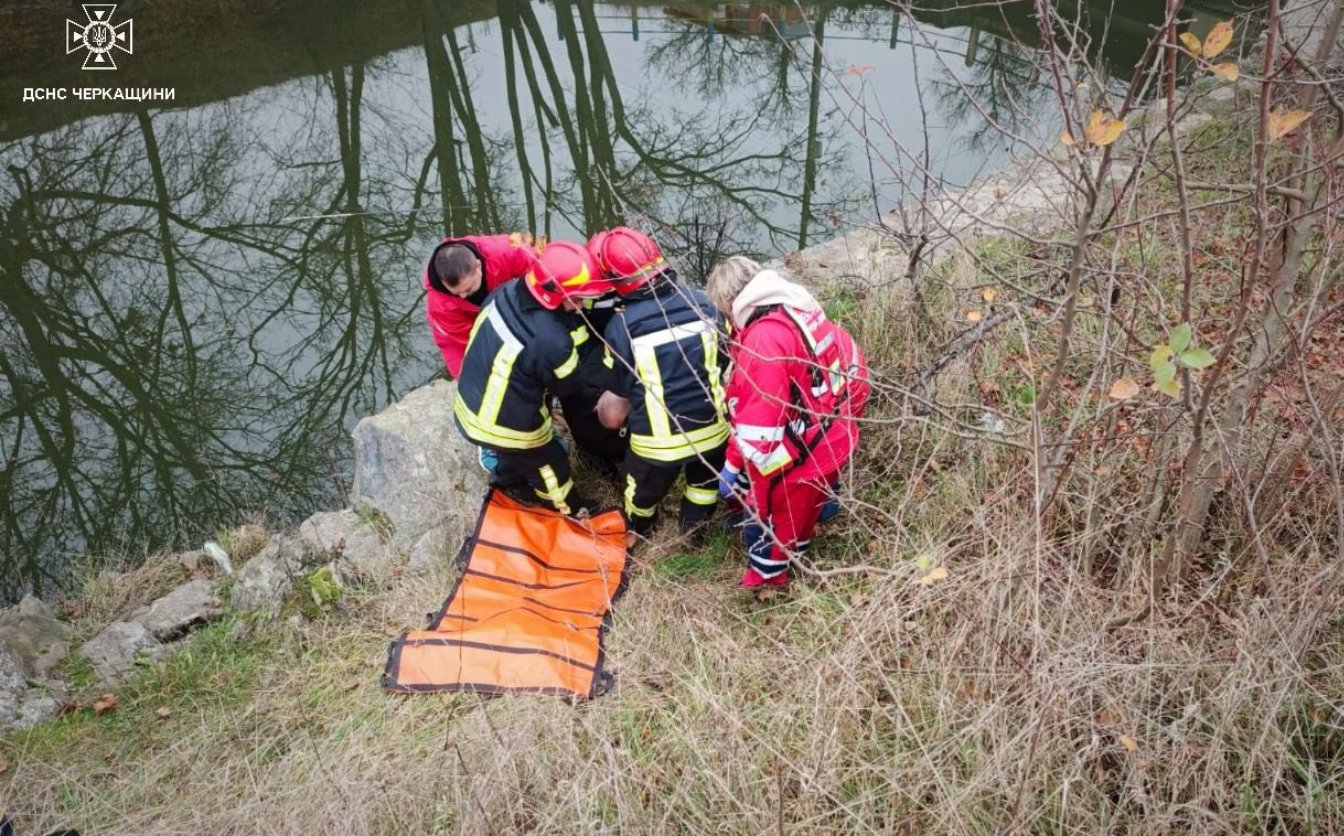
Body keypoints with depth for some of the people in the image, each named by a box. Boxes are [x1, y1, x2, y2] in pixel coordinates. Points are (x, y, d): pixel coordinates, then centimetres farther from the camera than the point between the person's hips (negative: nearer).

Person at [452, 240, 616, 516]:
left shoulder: (507, 292, -16)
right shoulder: (551, 341, -37)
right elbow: (568, 386, -17)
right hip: (506, 428, -7)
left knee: (520, 455, 37)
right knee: (551, 465, 22)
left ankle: (507, 483, 65)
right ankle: (571, 513, 47)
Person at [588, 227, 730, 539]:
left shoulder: (621, 326, -17)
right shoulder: (702, 303, -9)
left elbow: (616, 403, -7)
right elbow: (724, 364, 4)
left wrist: (605, 413, 16)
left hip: (659, 441, -1)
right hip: (712, 429, 1)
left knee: (644, 491, 31)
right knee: (704, 483, 33)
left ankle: (636, 533, 57)